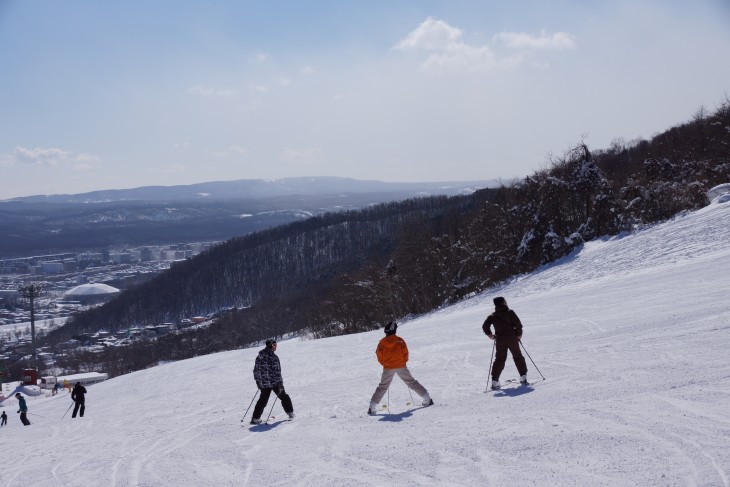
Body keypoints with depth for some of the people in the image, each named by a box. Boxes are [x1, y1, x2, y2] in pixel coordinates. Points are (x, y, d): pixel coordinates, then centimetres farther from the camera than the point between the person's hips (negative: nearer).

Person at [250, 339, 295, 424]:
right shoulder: (273, 356, -17)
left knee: (262, 400, 14)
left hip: (264, 383, 5)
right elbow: (277, 372, -19)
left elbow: (256, 370, 10)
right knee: (284, 397, 14)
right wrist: (280, 384, -15)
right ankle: (290, 413, 19)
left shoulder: (259, 356, 3)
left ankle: (255, 418, 10)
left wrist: (258, 381, 19)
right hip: (274, 382, -5)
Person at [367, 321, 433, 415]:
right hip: (401, 366, 0)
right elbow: (405, 352, -5)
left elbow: (379, 355, 0)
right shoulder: (400, 340, -4)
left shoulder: (382, 342, -2)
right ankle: (427, 399, 13)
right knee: (411, 382, 13)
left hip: (388, 368, 0)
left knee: (382, 387, 9)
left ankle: (372, 407, 0)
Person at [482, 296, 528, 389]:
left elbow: (485, 326, -2)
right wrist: (519, 334, 2)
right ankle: (523, 377, 12)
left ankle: (495, 380, -4)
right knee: (518, 357, 14)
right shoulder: (510, 312, -4)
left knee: (499, 360, 6)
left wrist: (490, 335, 13)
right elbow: (518, 324, -11)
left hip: (500, 341, 2)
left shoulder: (493, 316, 4)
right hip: (512, 339, -2)